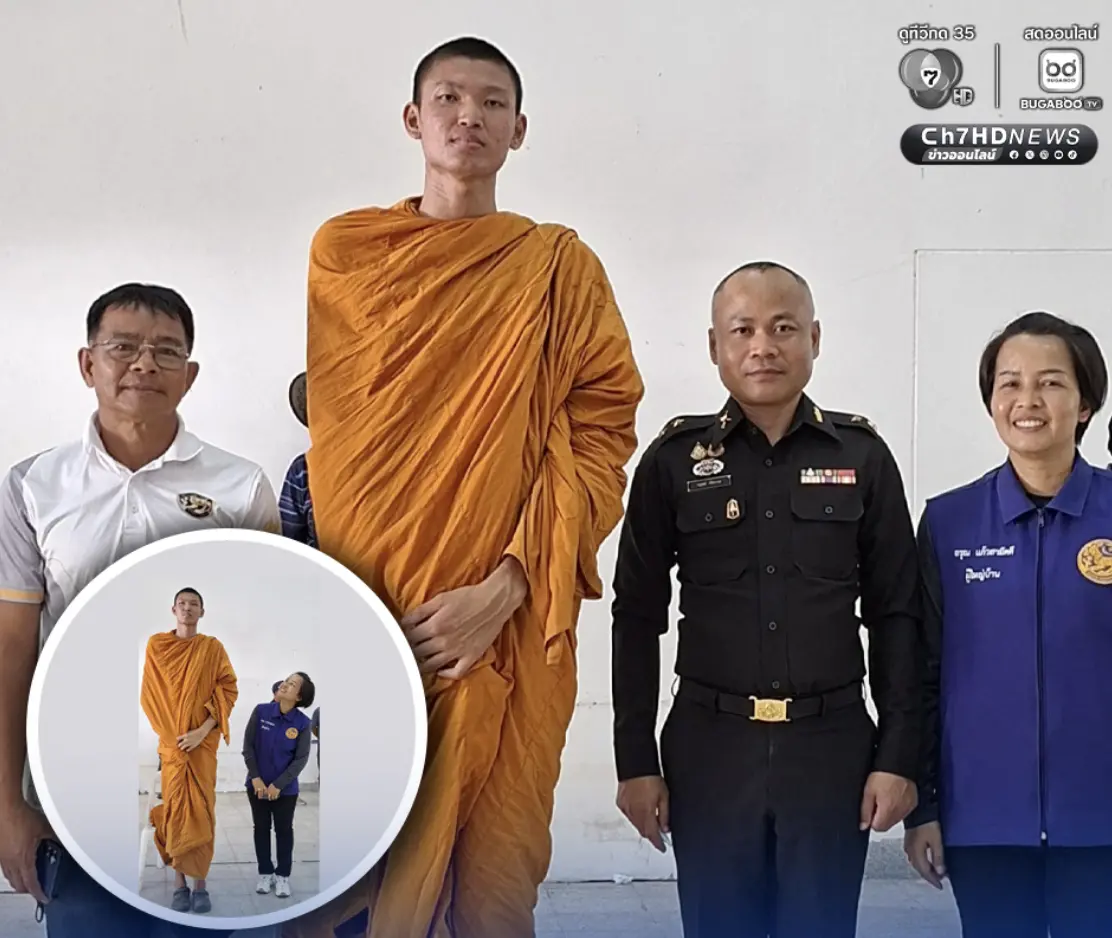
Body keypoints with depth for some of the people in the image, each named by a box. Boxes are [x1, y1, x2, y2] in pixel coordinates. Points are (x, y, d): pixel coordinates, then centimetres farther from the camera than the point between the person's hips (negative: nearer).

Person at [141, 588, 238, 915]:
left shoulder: (212, 647, 2)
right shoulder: (156, 645, 4)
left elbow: (229, 689, -4)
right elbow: (149, 695, 3)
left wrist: (203, 731, -14)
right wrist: (171, 734, -6)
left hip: (204, 741, 0)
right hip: (171, 741, 1)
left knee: (201, 808, -2)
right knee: (175, 807, -1)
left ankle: (201, 884, 2)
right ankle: (180, 884, 4)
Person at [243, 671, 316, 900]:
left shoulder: (302, 723, -15)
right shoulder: (261, 711, -12)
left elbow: (301, 759, -12)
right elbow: (248, 746, -7)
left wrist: (278, 784, -17)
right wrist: (255, 778, -12)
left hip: (285, 788, -1)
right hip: (258, 785, 1)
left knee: (284, 831, 11)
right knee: (261, 829, 14)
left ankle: (282, 876, 26)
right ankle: (265, 873, 29)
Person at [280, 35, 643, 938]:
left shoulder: (559, 265, 4)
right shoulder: (341, 251, 8)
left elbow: (602, 433, -3)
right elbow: (300, 422, 8)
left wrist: (503, 589, -14)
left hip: (506, 629, -1)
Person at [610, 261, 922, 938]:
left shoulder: (862, 456, 2)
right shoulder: (674, 462, 1)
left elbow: (896, 616, 4)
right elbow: (638, 618, 3)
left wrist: (899, 755, -1)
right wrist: (636, 760, -1)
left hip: (833, 748, 0)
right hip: (710, 750, 0)